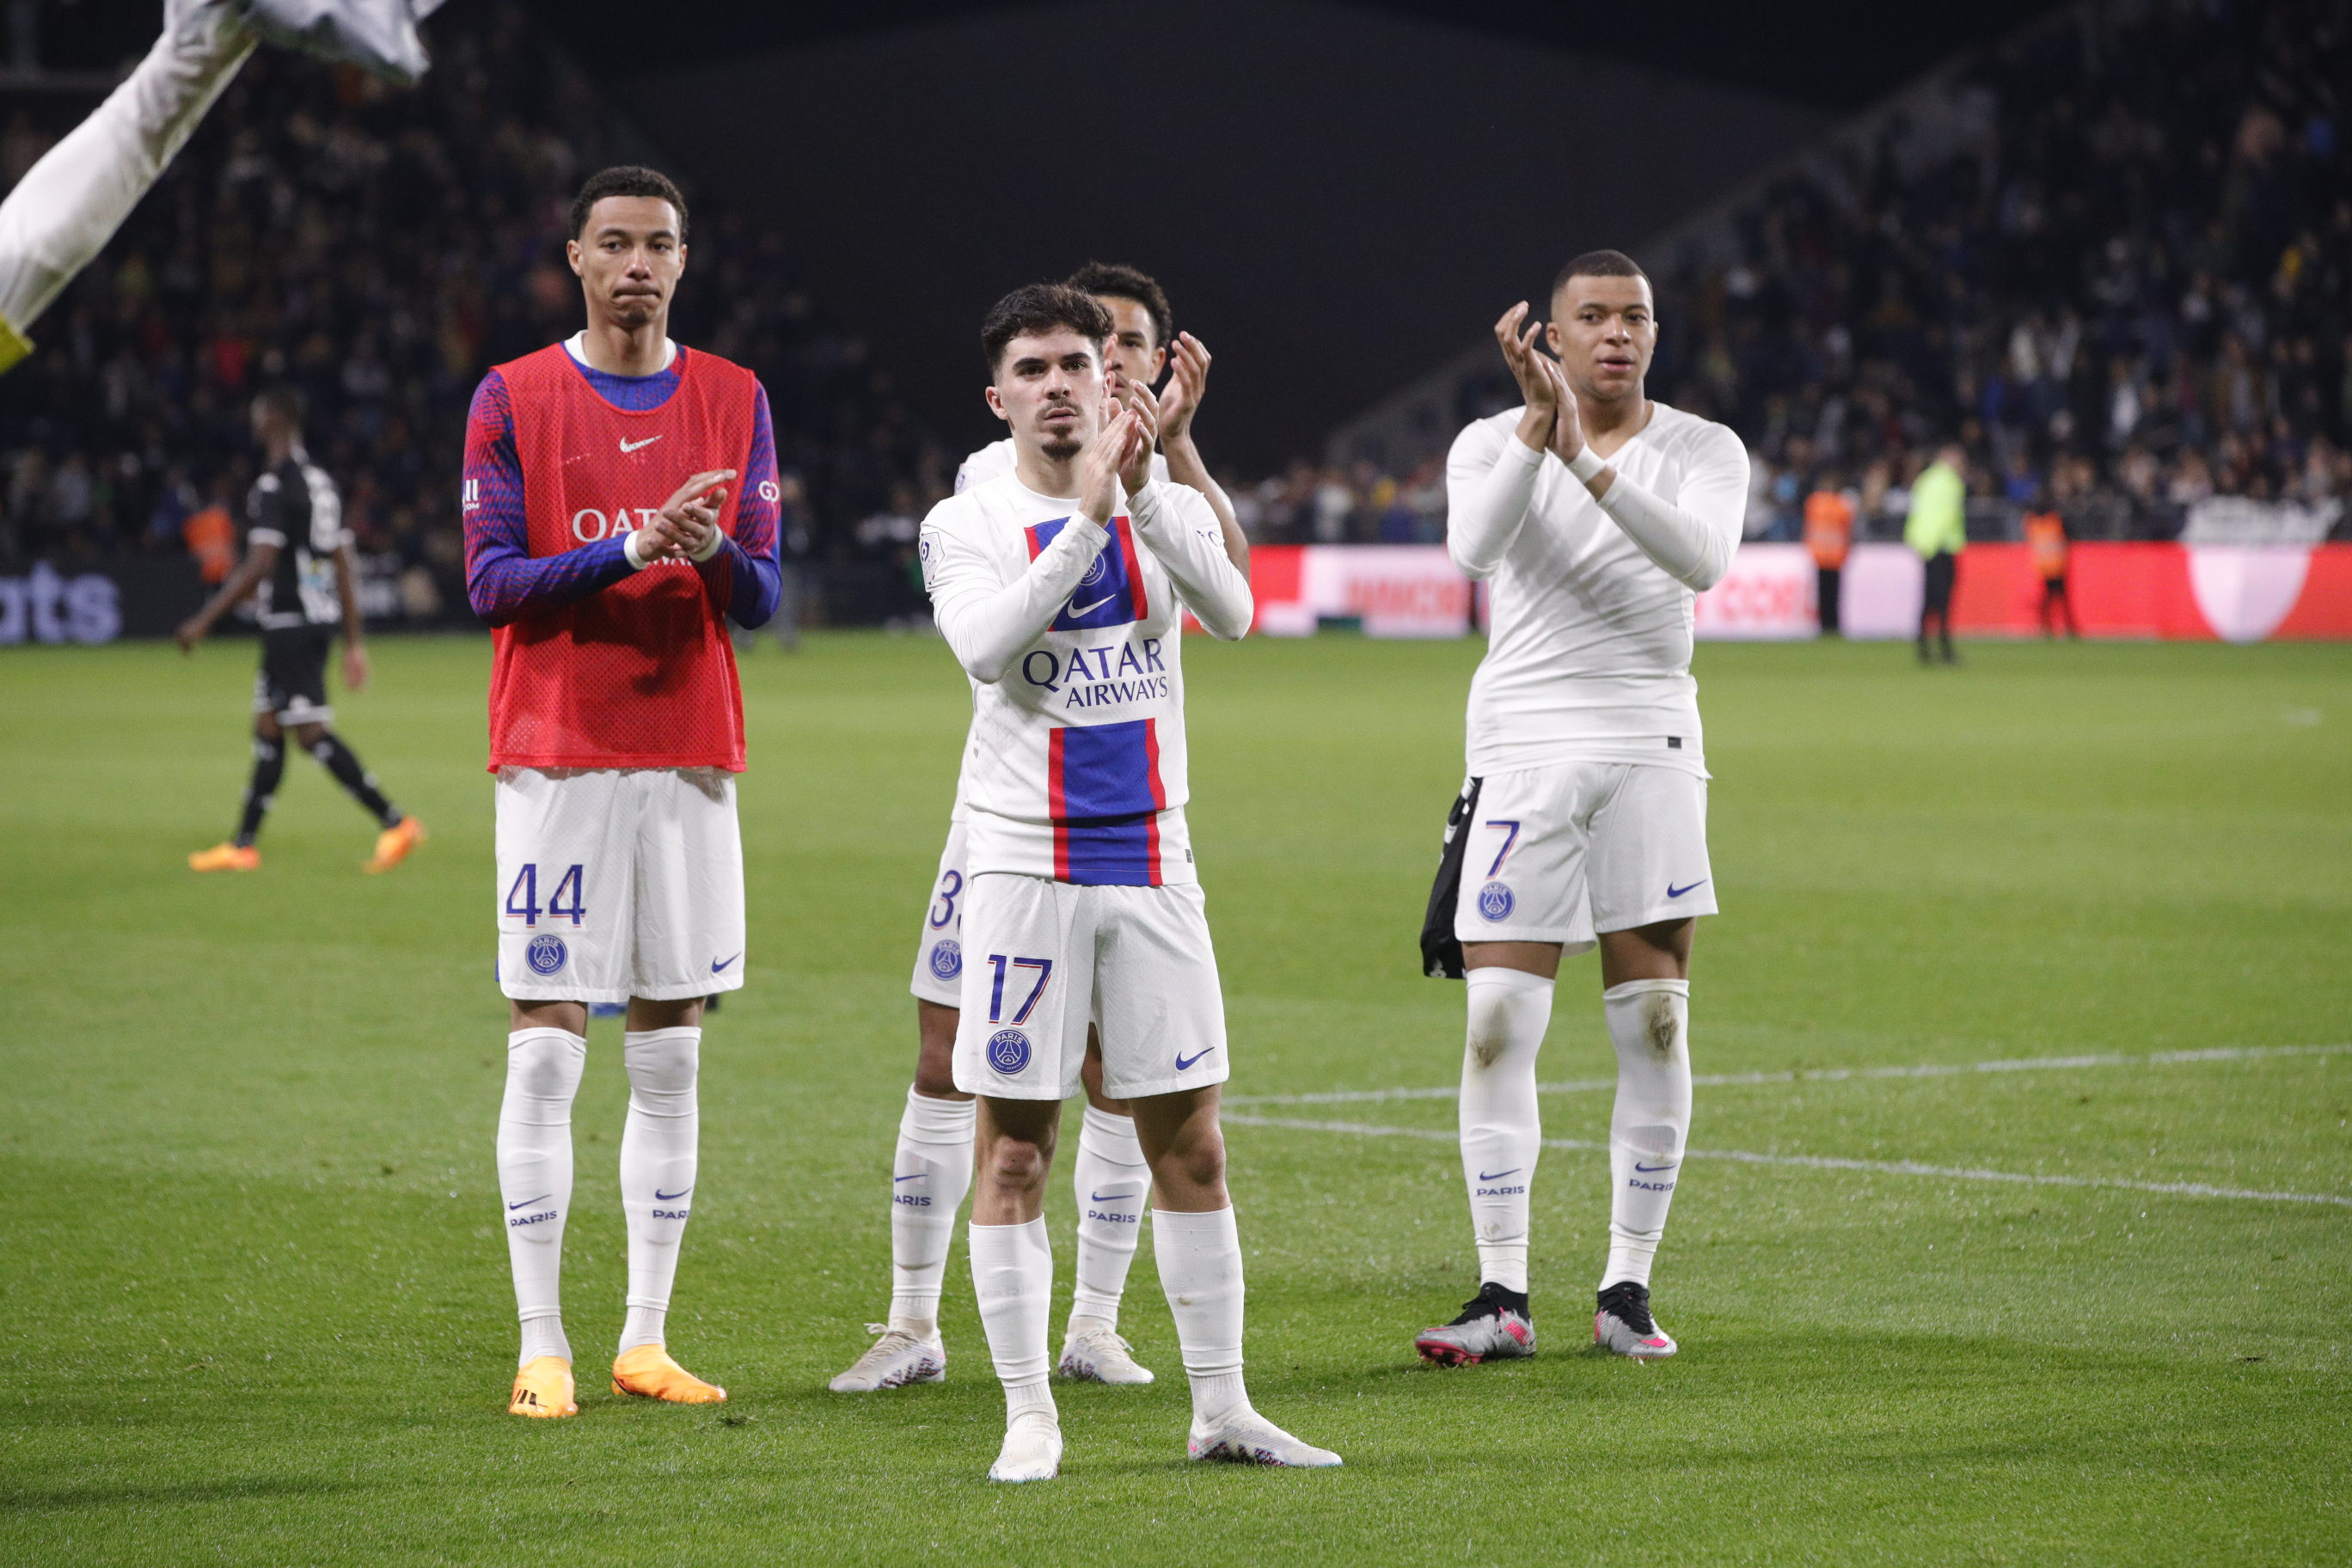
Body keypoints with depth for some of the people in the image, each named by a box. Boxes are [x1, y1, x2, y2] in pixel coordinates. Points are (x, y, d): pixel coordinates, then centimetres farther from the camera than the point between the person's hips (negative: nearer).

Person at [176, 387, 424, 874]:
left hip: (289, 623, -9)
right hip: (320, 619, 9)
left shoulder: (274, 486, -14)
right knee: (267, 726, 13)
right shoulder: (320, 482, 14)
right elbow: (344, 565, 15)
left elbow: (260, 565, -20)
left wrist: (203, 621, -16)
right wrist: (354, 642, 17)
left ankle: (394, 822, -16)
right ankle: (243, 844, 17)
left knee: (310, 732, -10)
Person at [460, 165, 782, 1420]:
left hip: (689, 755, 3)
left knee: (671, 1056, 4)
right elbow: (492, 582, -6)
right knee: (545, 1051, -5)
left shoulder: (733, 401, 9)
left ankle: (646, 1339, 10)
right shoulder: (512, 399, 1)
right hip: (555, 753, -3)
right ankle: (541, 1347, -1)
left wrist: (713, 552, -16)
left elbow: (761, 596, 7)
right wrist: (633, 547, -18)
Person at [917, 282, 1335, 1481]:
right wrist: (1088, 513, -24)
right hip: (1022, 862, -3)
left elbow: (1230, 612, -13)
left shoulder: (1168, 509, 7)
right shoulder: (966, 525, 0)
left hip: (1149, 855, 3)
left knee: (1189, 1144, 5)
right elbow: (987, 645, -20)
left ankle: (1221, 1410, 12)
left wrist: (1141, 490, -24)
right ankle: (1028, 1417, 5)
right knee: (1014, 1147, -2)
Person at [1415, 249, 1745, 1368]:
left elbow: (1702, 560, -18)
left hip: (1650, 749, 1)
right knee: (1498, 1024, -6)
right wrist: (1538, 425, -30)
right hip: (1522, 749, -1)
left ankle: (1627, 1290, 8)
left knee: (1655, 1027, 0)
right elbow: (1474, 548, -19)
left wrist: (1589, 467, -29)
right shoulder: (1493, 442, 3)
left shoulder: (1702, 452, 3)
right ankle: (1503, 1295, -2)